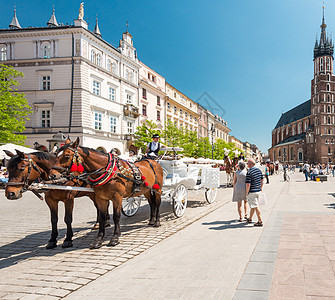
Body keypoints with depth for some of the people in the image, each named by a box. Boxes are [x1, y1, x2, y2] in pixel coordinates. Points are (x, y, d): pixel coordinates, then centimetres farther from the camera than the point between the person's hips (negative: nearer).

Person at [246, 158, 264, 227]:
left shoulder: (249, 172, -20)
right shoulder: (259, 170, 4)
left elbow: (248, 184, -21)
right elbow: (262, 180, 13)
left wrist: (247, 192, -8)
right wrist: (261, 188, 24)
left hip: (252, 191, -8)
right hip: (258, 190, 8)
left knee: (256, 206, -3)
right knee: (252, 205, 20)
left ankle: (260, 221, -2)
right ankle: (250, 218, 34)